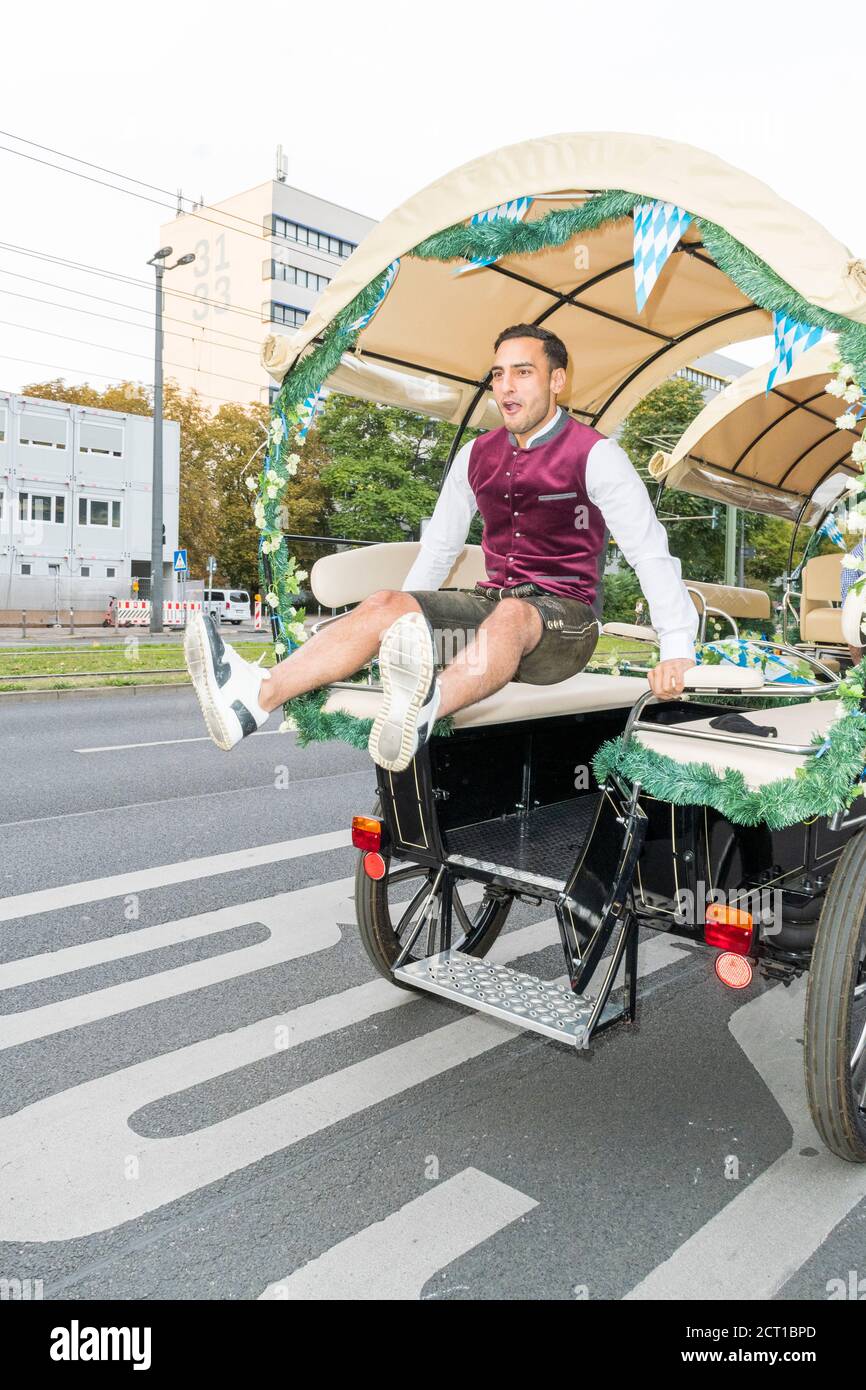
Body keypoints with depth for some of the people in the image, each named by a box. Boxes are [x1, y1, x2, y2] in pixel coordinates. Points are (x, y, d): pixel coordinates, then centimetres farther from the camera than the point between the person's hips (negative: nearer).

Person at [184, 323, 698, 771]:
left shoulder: (594, 454, -4)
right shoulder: (477, 456, 13)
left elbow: (651, 552, -10)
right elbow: (438, 548, 20)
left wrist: (677, 649, -18)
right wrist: (402, 619, 15)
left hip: (565, 615, -5)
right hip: (491, 602, 5)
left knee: (511, 615, -39)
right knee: (385, 603, -18)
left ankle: (426, 709, -69)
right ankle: (256, 696, -38)